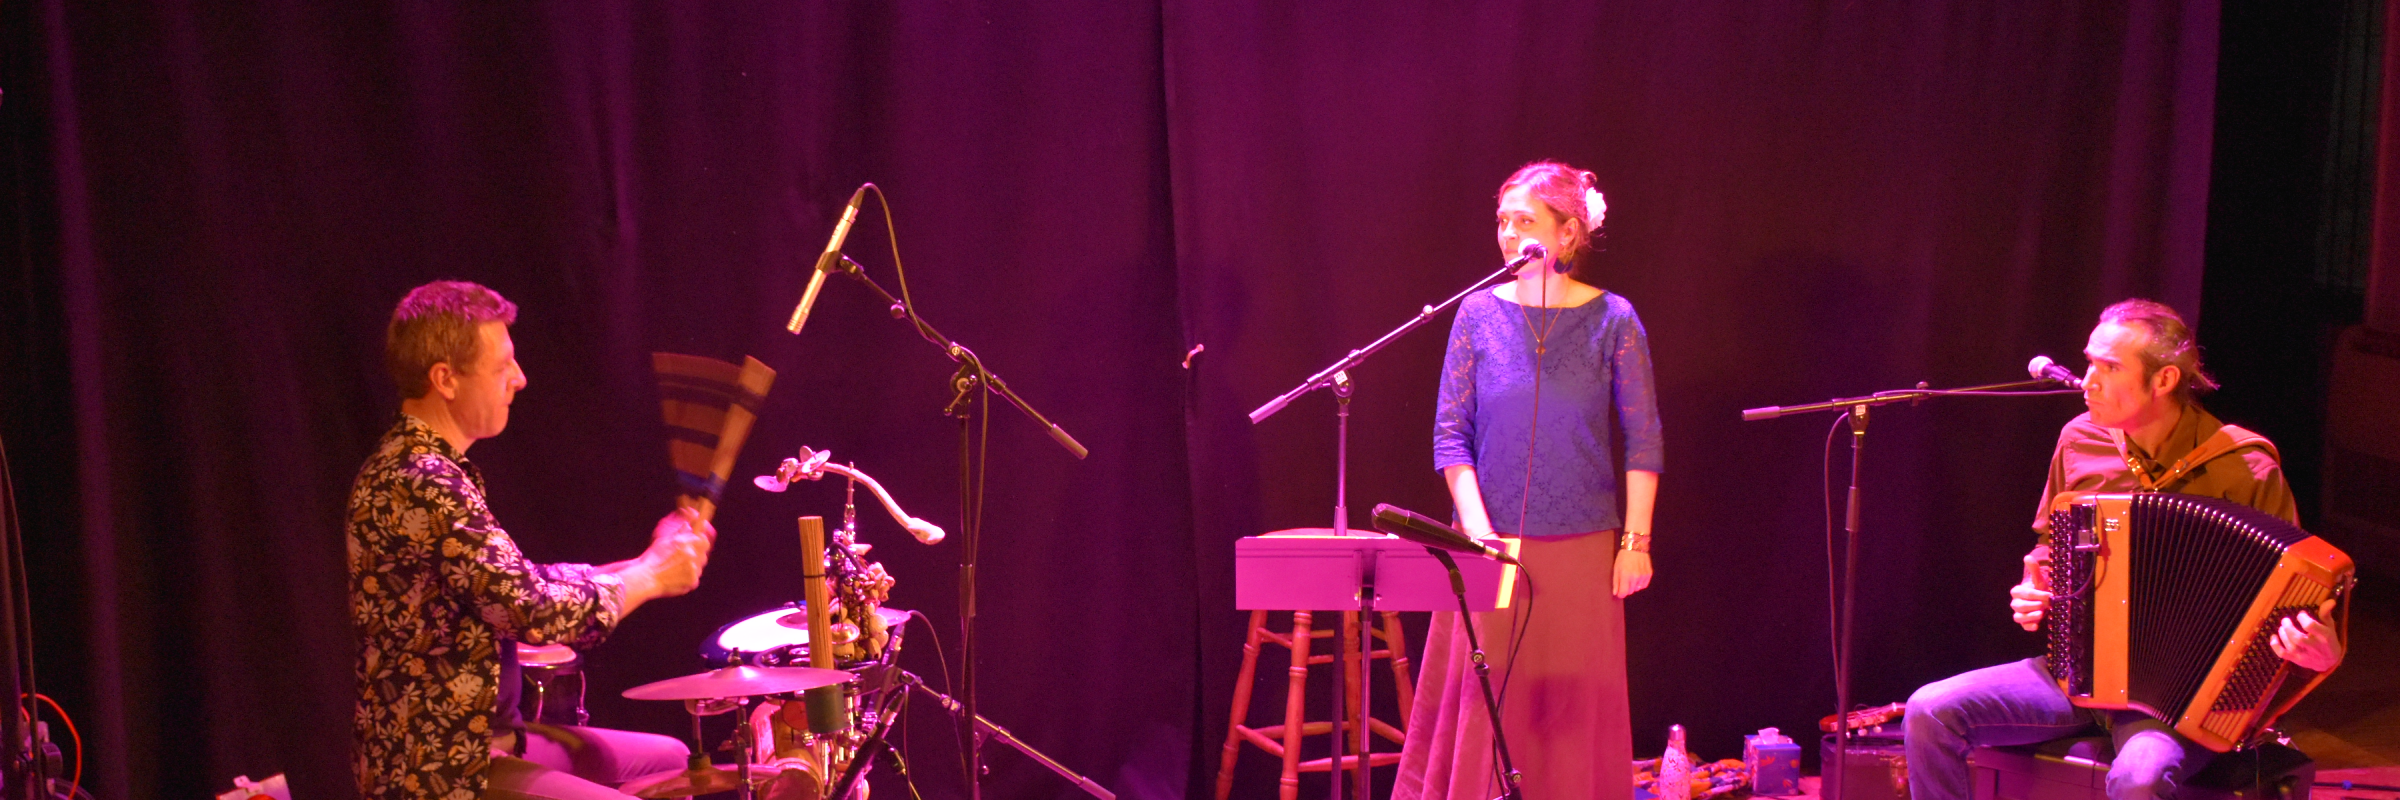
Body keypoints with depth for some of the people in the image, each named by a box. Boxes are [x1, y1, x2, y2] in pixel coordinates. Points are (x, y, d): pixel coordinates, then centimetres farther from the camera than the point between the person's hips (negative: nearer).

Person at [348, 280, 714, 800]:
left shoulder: (416, 468, 12)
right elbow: (536, 611, -27)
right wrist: (651, 576, -12)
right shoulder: (420, 485, -22)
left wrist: (642, 564, 4)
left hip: (477, 736, 11)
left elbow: (514, 585, 15)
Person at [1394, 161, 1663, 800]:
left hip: (1583, 548, -1)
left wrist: (1636, 541, -6)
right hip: (1494, 544, 1)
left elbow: (1643, 439, -1)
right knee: (1483, 706, 3)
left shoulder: (1612, 320, -3)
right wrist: (1477, 528, -10)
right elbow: (1450, 433, 0)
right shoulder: (1479, 313, 0)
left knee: (1575, 709, 6)